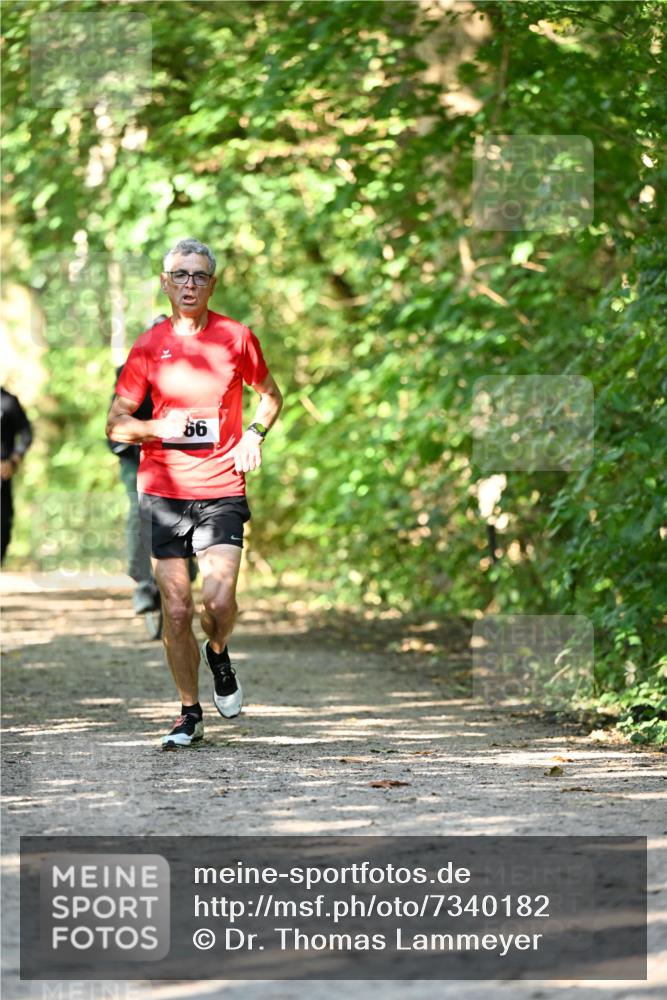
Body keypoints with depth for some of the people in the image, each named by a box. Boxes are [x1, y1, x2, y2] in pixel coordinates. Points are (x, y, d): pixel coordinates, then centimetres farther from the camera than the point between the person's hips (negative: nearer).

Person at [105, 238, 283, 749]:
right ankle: (190, 713, 14)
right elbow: (116, 424, 6)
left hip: (221, 490, -1)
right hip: (163, 490, 1)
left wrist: (255, 434, 0)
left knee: (219, 600, -15)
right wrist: (158, 428, -14)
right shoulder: (149, 346, 3)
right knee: (176, 608, 0)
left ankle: (218, 653, 20)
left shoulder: (237, 338, 3)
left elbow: (271, 394, 19)